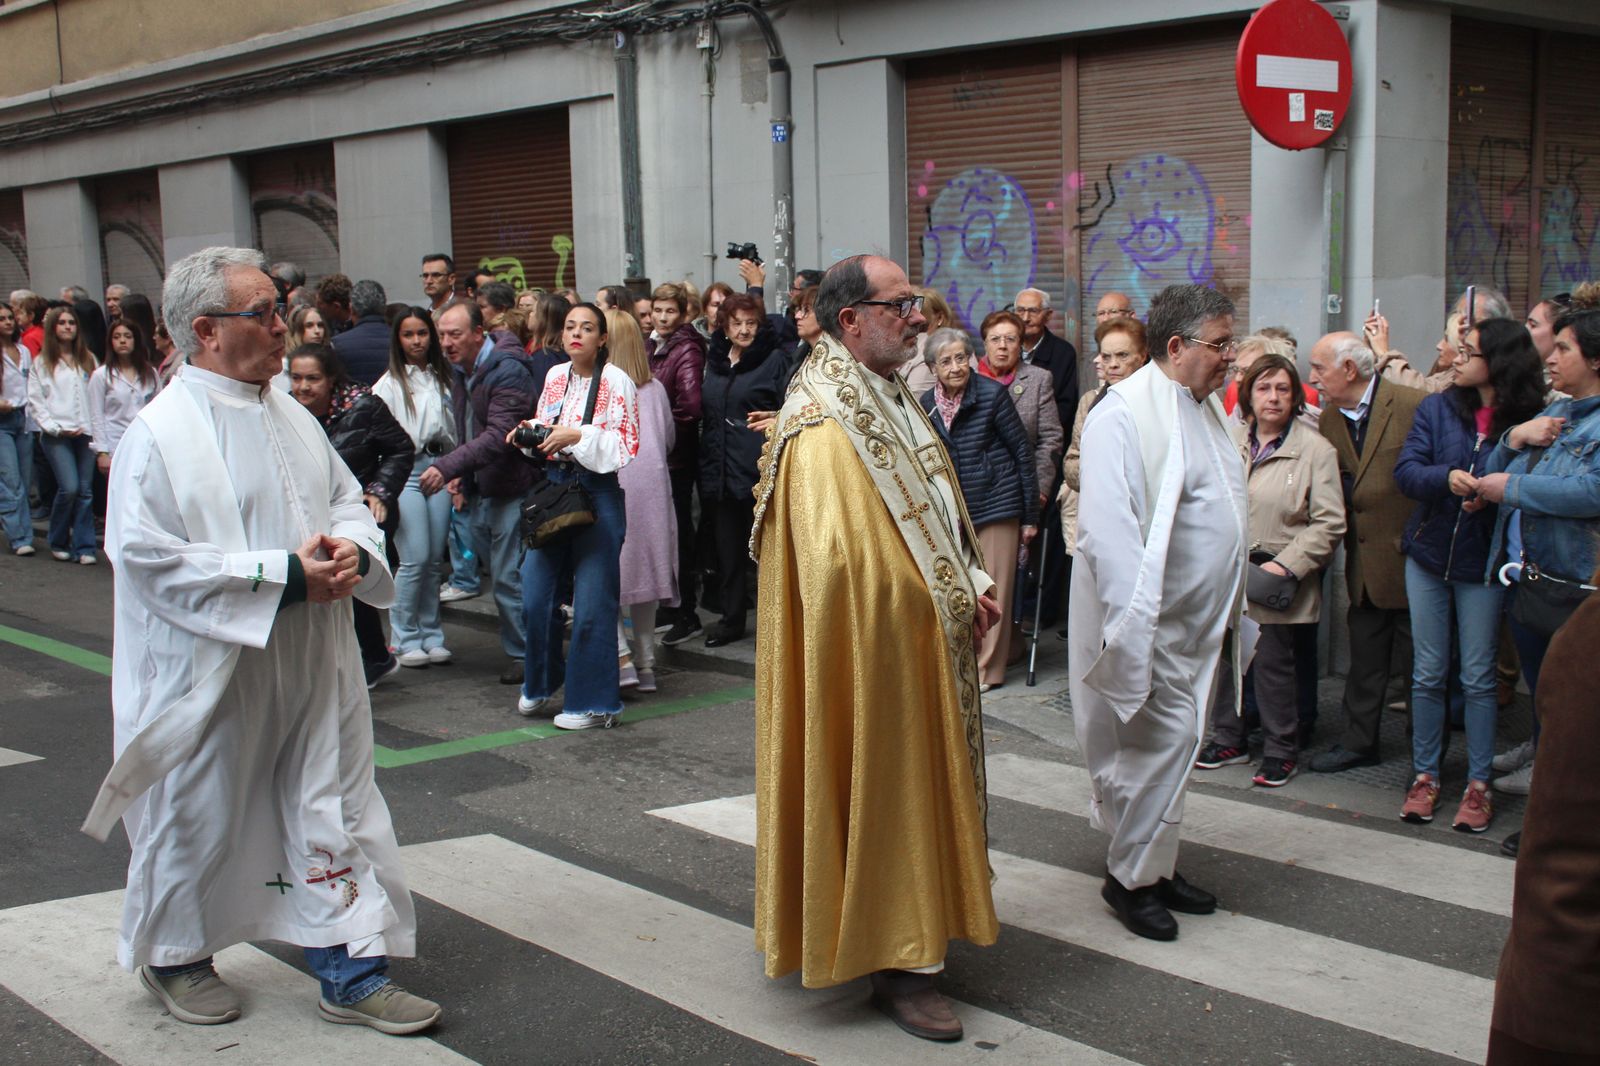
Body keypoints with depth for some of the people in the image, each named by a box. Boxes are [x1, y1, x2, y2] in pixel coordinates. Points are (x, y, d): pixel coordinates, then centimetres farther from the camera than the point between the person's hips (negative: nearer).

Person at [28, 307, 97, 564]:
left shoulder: (88, 360, 14)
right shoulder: (42, 362, 5)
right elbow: (35, 401, 1)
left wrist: (94, 426, -2)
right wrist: (55, 428, -8)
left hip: (85, 433, 3)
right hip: (56, 436, -3)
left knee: (85, 490, -1)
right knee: (69, 487, -14)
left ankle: (84, 547, 4)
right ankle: (58, 543, 5)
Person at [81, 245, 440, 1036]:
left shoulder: (292, 418, 7)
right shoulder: (160, 434, -14)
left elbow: (347, 498, 16)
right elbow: (151, 557, -19)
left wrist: (351, 548, -8)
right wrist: (285, 575, -21)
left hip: (311, 666, 6)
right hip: (211, 671, -5)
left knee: (333, 807, 6)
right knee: (199, 817, 11)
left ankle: (350, 973, 16)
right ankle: (173, 957, 35)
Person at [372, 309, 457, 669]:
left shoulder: (442, 378, 11)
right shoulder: (389, 383, 0)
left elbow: (454, 429, 13)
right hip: (405, 472, -4)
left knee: (434, 560, 6)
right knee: (415, 559, -9)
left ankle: (430, 635, 16)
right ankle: (405, 639, 3)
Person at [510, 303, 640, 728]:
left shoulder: (616, 381, -8)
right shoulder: (555, 376, 10)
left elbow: (626, 445, -11)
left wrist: (577, 436, -19)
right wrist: (529, 434, -1)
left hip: (598, 491, -5)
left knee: (592, 603, -2)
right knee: (535, 595, 5)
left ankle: (594, 702, 10)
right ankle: (541, 683, 28)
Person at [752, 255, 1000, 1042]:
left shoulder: (889, 401, 10)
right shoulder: (826, 431, -22)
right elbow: (843, 562, -26)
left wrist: (970, 587, 2)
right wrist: (947, 597, -16)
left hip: (922, 646, 10)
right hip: (874, 653, -10)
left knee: (914, 791, 18)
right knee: (884, 794, 1)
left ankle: (908, 940, 32)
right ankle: (898, 965, 13)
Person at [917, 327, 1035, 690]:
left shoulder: (992, 394, -9)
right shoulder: (927, 404, 3)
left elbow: (1022, 452, -5)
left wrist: (1030, 515, -5)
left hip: (996, 505, -4)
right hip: (953, 509, 4)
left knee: (992, 590, 2)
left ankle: (988, 668, 13)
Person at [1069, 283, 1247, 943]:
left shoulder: (1206, 408, 12)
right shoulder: (1125, 414, -18)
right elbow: (1108, 529, -25)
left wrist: (1235, 614, 18)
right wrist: (1132, 626, -30)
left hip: (1202, 624, 9)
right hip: (1154, 625, -9)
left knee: (1174, 745, 16)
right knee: (1166, 739, -6)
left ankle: (1156, 864, 29)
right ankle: (1130, 876, 10)